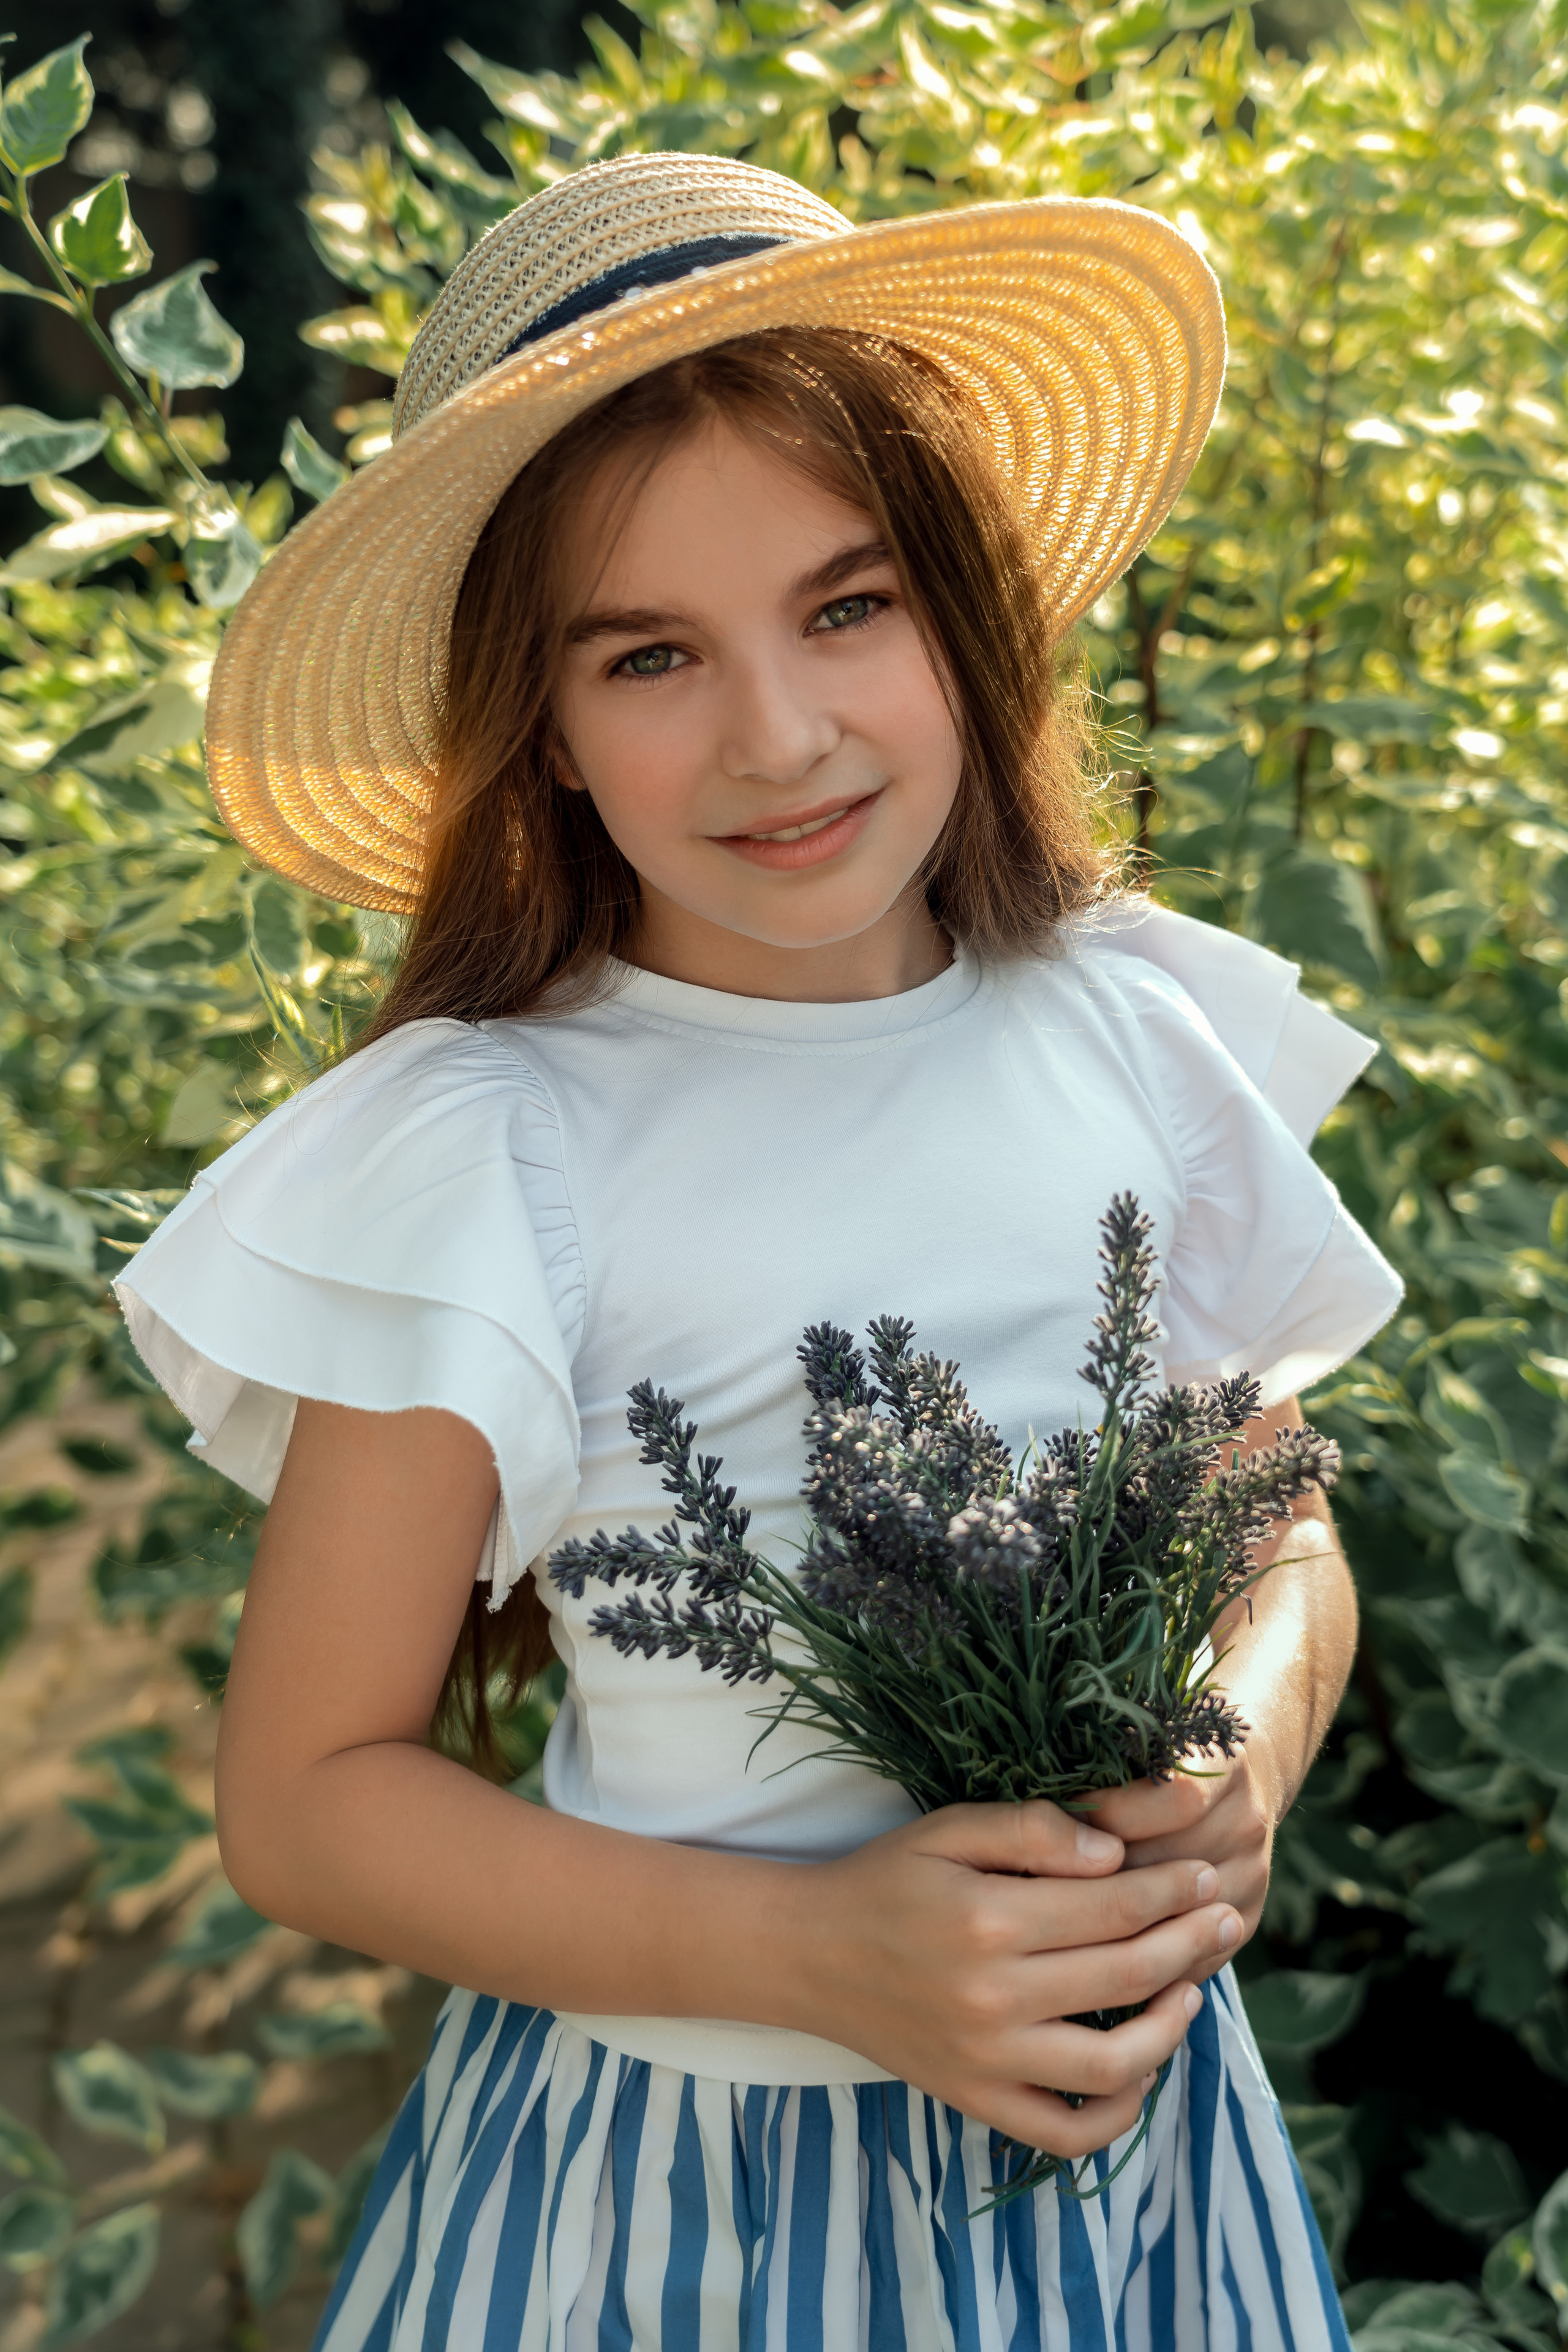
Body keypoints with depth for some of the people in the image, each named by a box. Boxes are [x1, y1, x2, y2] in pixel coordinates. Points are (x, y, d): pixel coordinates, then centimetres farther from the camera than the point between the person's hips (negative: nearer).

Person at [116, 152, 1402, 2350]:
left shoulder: (1141, 1033, -8)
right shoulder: (478, 1158, -18)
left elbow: (1287, 1548, 6)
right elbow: (304, 1796, -11)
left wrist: (1245, 1771, -14)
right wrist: (809, 1950, -22)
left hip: (1137, 2119, 3)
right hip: (675, 2170, -3)